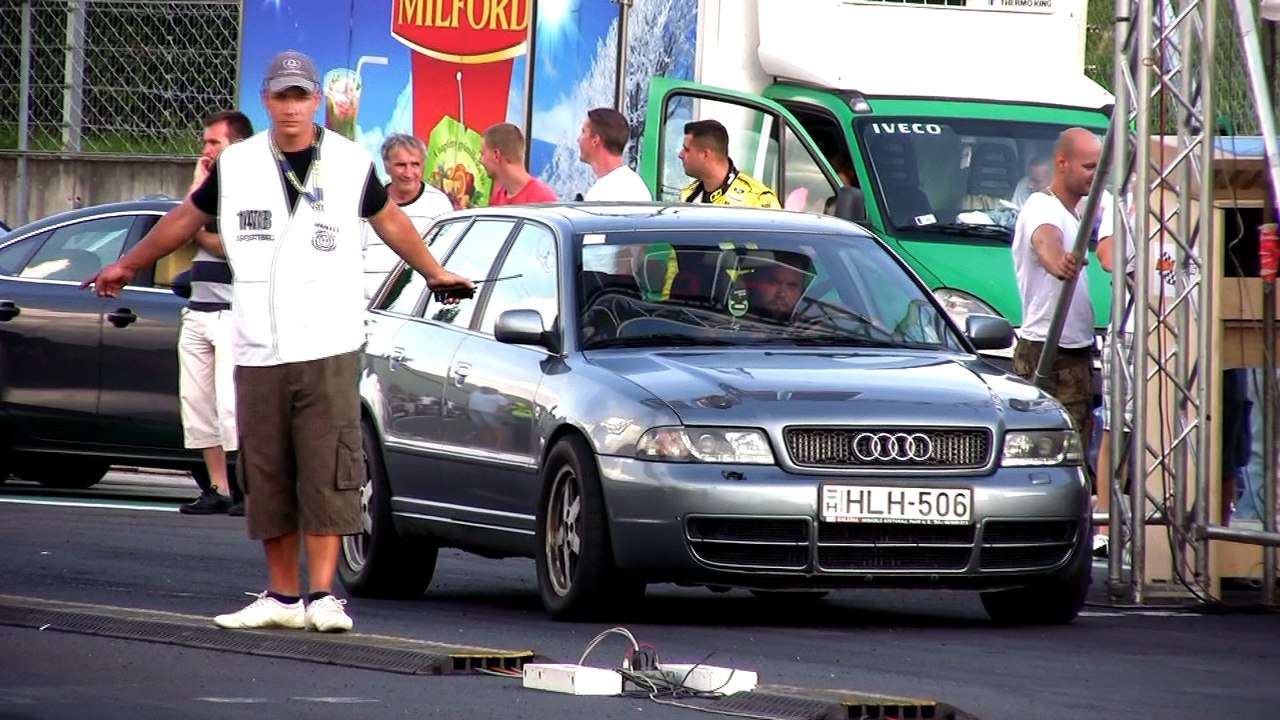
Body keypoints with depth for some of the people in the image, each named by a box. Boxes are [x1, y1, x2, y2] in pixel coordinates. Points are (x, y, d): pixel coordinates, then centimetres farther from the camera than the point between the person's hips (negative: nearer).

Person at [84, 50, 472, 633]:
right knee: (267, 479, 3)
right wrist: (129, 266, 29)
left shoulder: (352, 163, 5)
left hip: (329, 347, -2)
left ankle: (322, 595, -9)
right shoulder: (236, 165, 7)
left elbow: (390, 221, 21)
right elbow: (186, 219, 21)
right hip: (258, 350, 2)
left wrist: (435, 273, 31)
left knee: (328, 475, -9)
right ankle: (282, 597, 10)